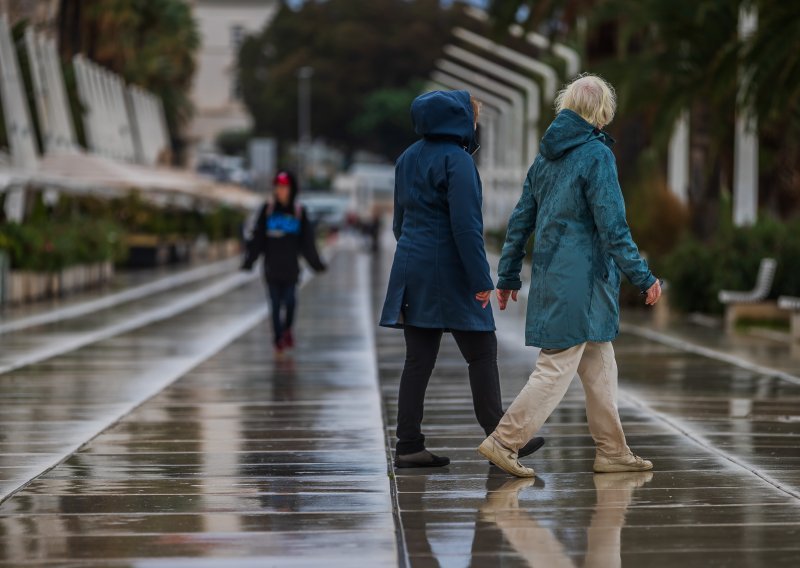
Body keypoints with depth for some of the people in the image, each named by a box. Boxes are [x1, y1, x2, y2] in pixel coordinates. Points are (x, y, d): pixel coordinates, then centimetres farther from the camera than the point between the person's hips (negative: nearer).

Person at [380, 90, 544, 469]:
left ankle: (409, 446, 4)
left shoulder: (408, 158, 13)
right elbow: (466, 224, -17)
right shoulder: (456, 160, -12)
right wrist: (481, 279, -15)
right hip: (448, 272, -8)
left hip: (411, 268, 8)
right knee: (482, 353, 0)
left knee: (418, 359, 6)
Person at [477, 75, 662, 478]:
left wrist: (508, 275, 20)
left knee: (599, 366, 14)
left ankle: (612, 451, 19)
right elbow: (612, 227, -17)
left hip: (551, 275, 8)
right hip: (582, 280, -8)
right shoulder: (597, 155, -13)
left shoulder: (546, 156, 10)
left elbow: (521, 219, 13)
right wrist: (643, 278, -11)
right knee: (557, 368, -4)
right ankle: (503, 441, -5)